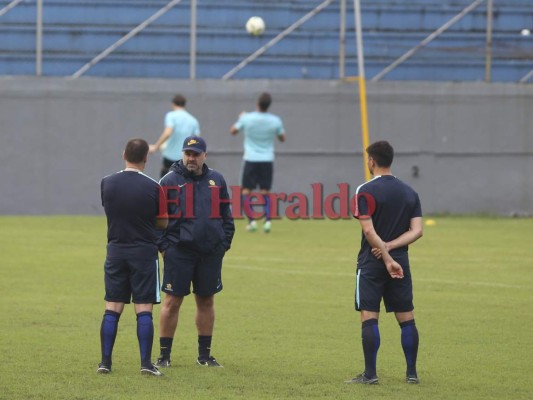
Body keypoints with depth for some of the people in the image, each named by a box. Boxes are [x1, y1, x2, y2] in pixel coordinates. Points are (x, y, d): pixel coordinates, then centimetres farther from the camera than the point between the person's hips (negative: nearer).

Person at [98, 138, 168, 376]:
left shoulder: (107, 183, -2)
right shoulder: (152, 187, -9)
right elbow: (163, 223, 0)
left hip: (115, 251, 3)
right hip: (144, 252, -2)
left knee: (112, 309, 6)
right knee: (144, 309, -1)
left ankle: (105, 362, 5)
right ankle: (146, 363, -5)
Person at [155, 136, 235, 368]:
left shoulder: (217, 181, 10)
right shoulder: (170, 181, -1)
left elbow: (226, 216, 15)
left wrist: (224, 243, 5)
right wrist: (164, 246, -8)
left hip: (211, 253, 3)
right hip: (179, 251, -3)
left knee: (206, 301, 9)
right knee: (172, 302, -2)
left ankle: (205, 354, 18)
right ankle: (164, 355, 5)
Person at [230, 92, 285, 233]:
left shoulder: (247, 118, -9)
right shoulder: (275, 120, -6)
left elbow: (233, 131, 9)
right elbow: (282, 138, 9)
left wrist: (241, 118, 26)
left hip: (251, 159, -2)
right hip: (267, 160, 2)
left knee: (246, 191, 6)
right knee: (265, 192, 9)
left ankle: (251, 220, -9)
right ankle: (267, 220, -6)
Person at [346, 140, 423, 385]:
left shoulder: (367, 191, -7)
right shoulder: (409, 193, 9)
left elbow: (369, 230, -16)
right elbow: (416, 231, 1)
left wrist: (386, 257, -15)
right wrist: (389, 247, -6)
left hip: (372, 263, -5)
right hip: (401, 262, 5)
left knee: (369, 317, -3)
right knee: (407, 318, 9)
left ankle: (370, 374, -7)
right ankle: (412, 373, 11)